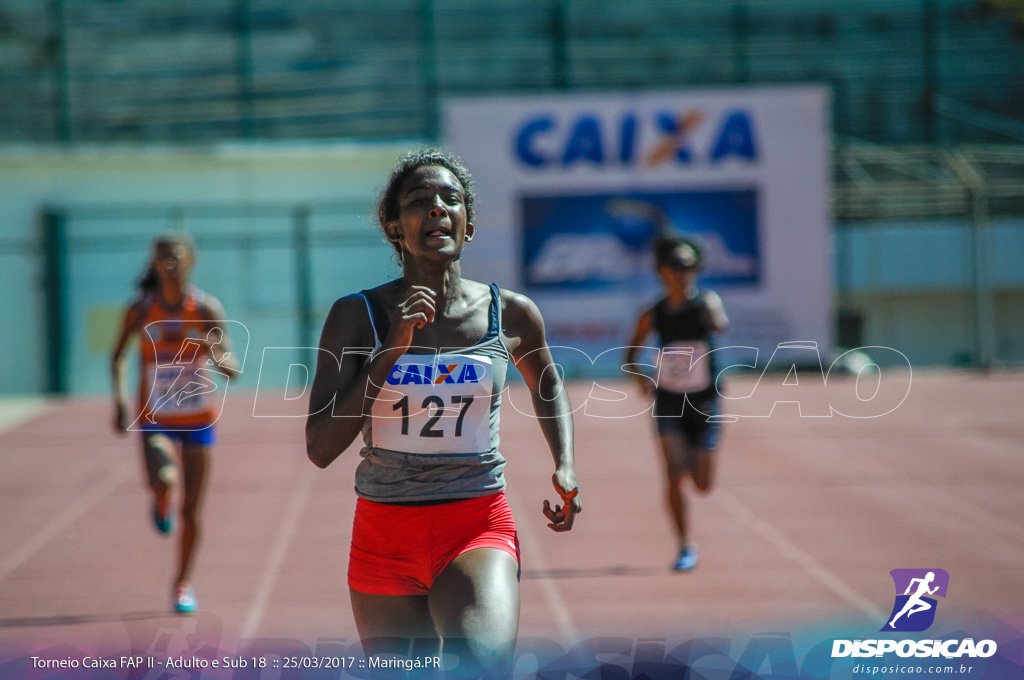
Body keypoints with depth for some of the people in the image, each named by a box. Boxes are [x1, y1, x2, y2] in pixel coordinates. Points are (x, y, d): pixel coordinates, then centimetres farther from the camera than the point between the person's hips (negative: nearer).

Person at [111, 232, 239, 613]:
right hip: (155, 420, 0)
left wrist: (218, 358, -38)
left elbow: (233, 371, -16)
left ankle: (183, 584, 25)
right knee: (162, 480, -29)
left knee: (191, 511, 4)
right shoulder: (140, 310, -8)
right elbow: (118, 356, 6)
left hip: (198, 421, 0)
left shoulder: (208, 309, -11)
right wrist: (120, 398, -9)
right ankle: (161, 506, 9)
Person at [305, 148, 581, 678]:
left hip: (479, 527, -1)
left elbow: (547, 385, 22)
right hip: (383, 532, 1)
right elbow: (320, 449, -12)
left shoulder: (512, 315, -1)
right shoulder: (356, 316, -5)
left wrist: (565, 466, 6)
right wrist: (393, 348, -18)